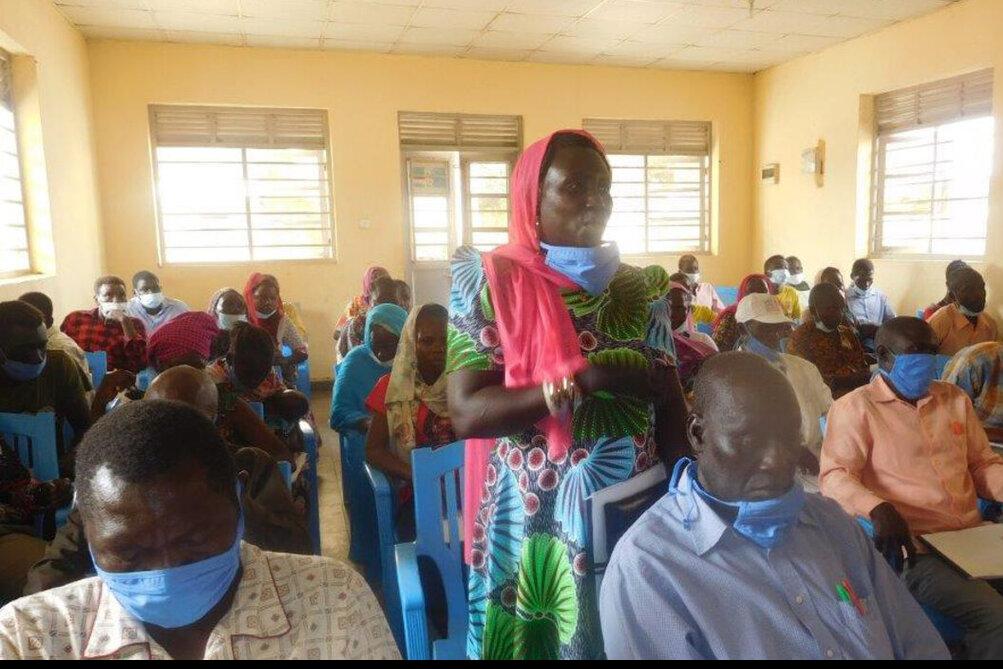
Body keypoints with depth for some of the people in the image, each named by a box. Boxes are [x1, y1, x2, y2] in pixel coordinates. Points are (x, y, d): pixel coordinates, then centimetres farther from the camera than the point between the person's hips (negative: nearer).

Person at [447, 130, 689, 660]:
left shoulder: (638, 289, 2)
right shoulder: (491, 281, -8)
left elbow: (671, 406, 1)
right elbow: (466, 413, -16)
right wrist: (584, 380, -23)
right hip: (533, 518, -3)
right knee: (537, 637, 14)